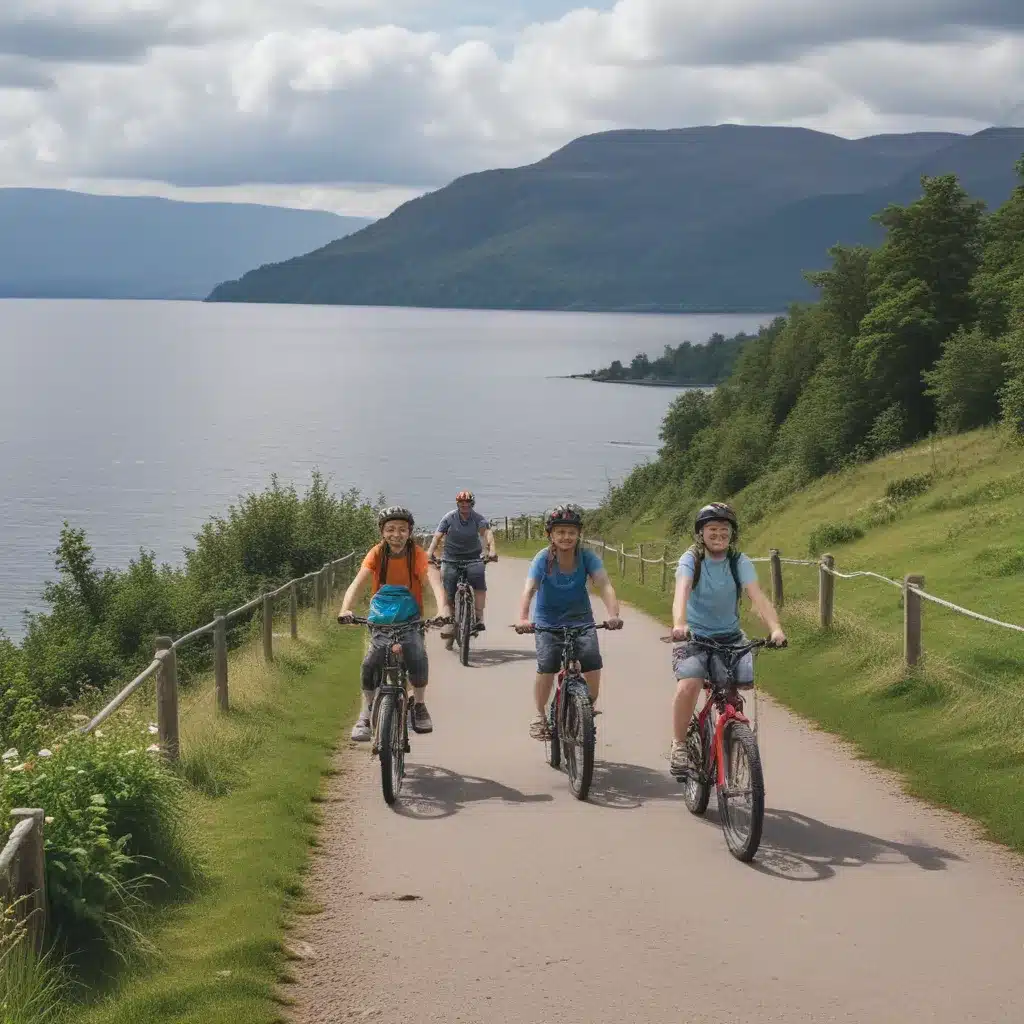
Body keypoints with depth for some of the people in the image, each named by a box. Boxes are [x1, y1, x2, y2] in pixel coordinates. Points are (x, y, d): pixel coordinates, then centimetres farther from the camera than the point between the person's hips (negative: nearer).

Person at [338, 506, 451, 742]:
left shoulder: (416, 554, -12)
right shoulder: (377, 554, -10)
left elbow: (433, 579, -29)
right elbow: (358, 582, -23)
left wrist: (443, 607, -49)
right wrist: (346, 609, -43)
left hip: (410, 619, -1)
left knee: (417, 658, -26)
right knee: (371, 663, -23)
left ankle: (419, 705, -1)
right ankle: (366, 714, -6)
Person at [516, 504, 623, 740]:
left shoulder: (586, 556, -15)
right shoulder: (544, 559, -18)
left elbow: (604, 585, -27)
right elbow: (529, 590, -30)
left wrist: (613, 614, -45)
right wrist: (523, 619, -49)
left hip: (580, 618, 1)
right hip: (548, 620, -1)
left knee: (593, 665, -18)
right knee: (547, 667, -20)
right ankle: (540, 716, 3)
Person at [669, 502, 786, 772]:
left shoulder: (739, 563, -4)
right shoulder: (691, 560, -9)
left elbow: (757, 596, -18)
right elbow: (682, 591, -28)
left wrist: (775, 628, -37)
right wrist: (679, 624, -49)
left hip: (729, 637, 3)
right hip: (694, 636, -2)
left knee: (743, 682, -19)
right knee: (689, 684, -28)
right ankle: (679, 746, -11)